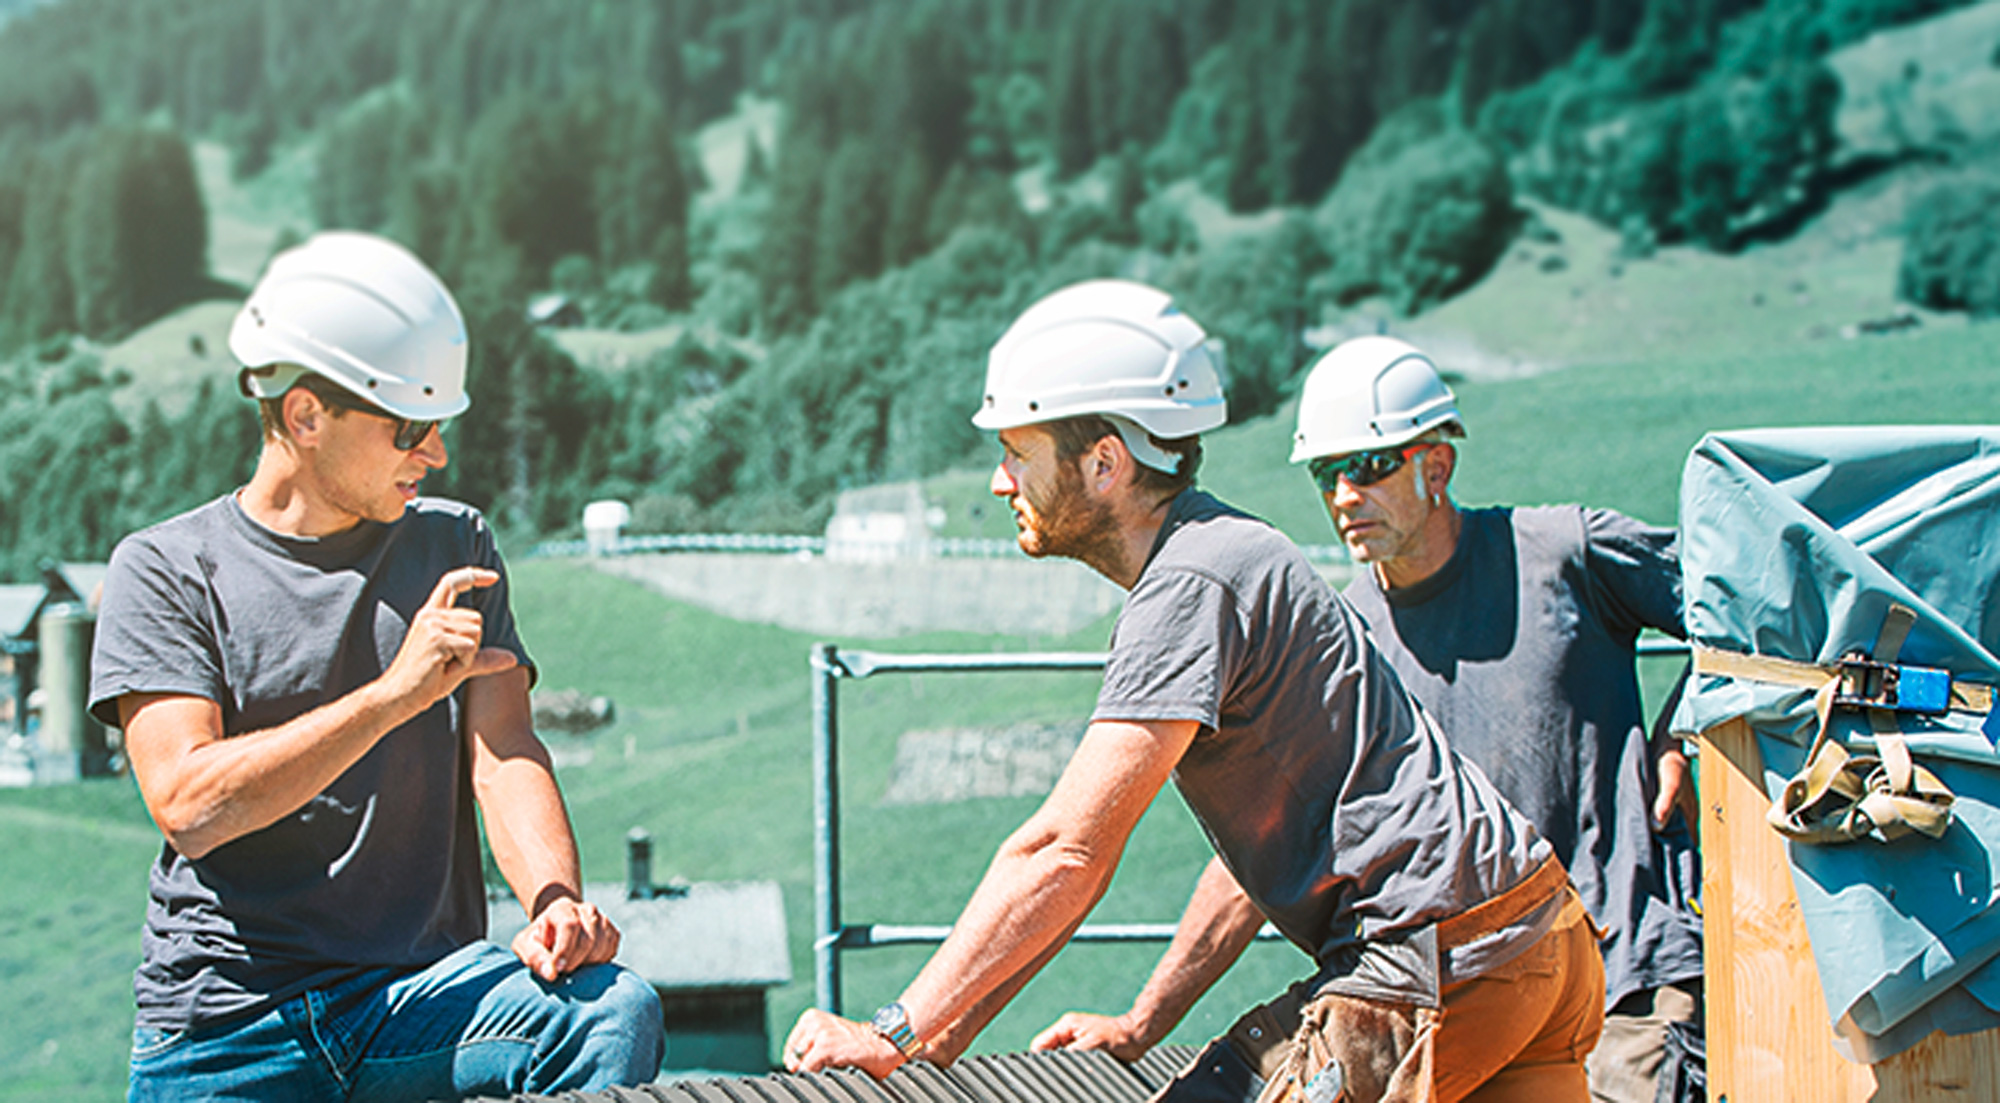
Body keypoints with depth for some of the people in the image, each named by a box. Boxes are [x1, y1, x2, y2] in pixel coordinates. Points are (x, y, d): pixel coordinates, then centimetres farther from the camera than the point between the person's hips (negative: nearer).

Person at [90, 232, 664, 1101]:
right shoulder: (165, 570, 2)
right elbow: (187, 806, -12)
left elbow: (503, 753, 2)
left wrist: (554, 899, -19)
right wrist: (394, 694, -20)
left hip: (423, 990, 3)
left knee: (615, 1013, -25)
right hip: (226, 1021, -2)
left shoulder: (454, 548, 14)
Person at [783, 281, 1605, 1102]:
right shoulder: (1217, 561, 18)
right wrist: (1142, 1025, 20)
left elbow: (1064, 852, -19)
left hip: (1447, 965, -10)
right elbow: (1264, 839, 22)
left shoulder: (1193, 588, -15)